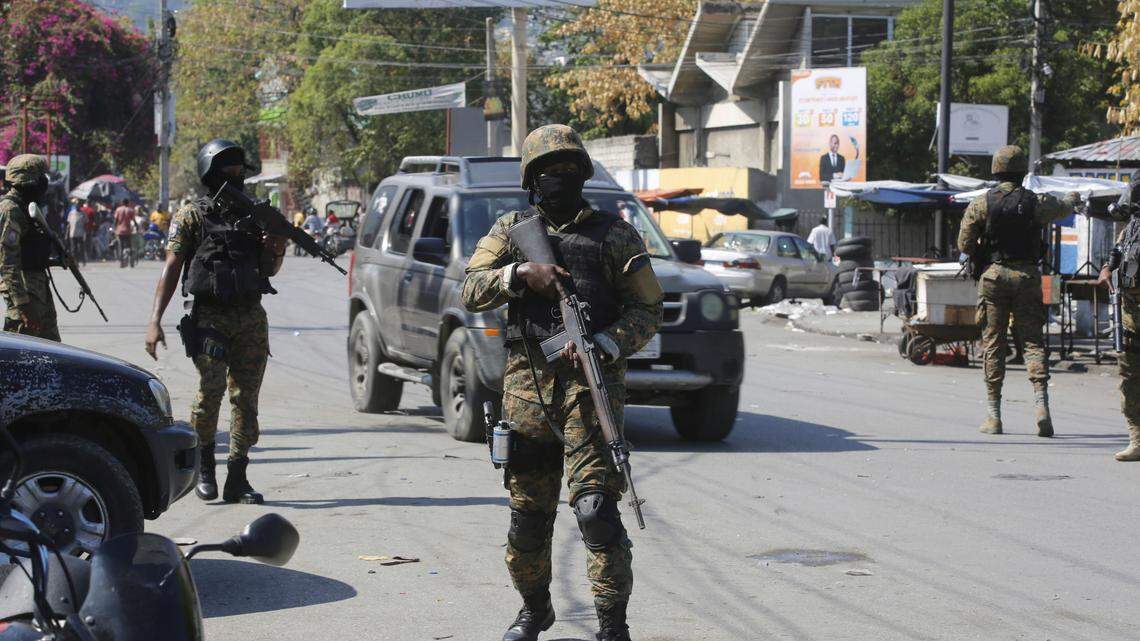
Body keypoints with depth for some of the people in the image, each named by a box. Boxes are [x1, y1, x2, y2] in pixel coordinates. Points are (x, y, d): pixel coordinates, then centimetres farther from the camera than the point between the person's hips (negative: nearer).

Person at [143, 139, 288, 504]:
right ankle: (204, 467, 5)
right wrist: (155, 321, -10)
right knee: (210, 390, -15)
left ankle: (237, 480, 7)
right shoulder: (191, 217, 2)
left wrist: (277, 250, -1)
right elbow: (171, 269, -2)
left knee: (246, 396, 1)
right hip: (209, 318, -4)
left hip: (251, 319, 4)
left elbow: (269, 270, 22)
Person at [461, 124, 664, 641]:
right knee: (527, 513, 10)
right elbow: (471, 290, 4)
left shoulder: (614, 234, 6)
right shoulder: (511, 230, 13)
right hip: (527, 385, 3)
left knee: (595, 506, -14)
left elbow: (648, 309, 3)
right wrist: (521, 272, -13)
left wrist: (603, 345, -14)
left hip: (590, 384, -3)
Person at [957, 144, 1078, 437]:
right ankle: (1041, 404, -13)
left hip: (993, 276, 0)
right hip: (1027, 277, 0)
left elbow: (965, 245, -3)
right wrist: (1073, 199, 45)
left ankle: (993, 415, 7)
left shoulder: (980, 204, -4)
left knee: (993, 344, 6)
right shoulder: (1036, 203, 0)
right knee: (1033, 341, 4)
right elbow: (1062, 209, 22)